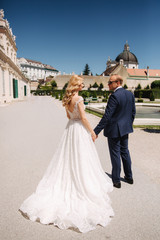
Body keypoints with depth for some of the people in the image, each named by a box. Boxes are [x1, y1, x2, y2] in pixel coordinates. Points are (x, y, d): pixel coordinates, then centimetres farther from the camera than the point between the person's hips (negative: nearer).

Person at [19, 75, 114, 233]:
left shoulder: (67, 98, 6)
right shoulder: (79, 98, -18)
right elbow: (83, 117, -19)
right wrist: (92, 131, -11)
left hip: (70, 128, 8)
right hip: (80, 129, -8)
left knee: (68, 156, 17)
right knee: (82, 158, 3)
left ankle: (66, 182, 29)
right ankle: (84, 184, 16)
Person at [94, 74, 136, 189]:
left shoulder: (114, 96, -21)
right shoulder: (130, 94, 3)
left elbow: (107, 116, -25)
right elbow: (133, 112, 10)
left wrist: (96, 131, -22)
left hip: (114, 130, -8)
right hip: (125, 128, 8)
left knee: (115, 154, 4)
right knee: (125, 151, 20)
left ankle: (116, 181, 19)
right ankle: (129, 177, 34)